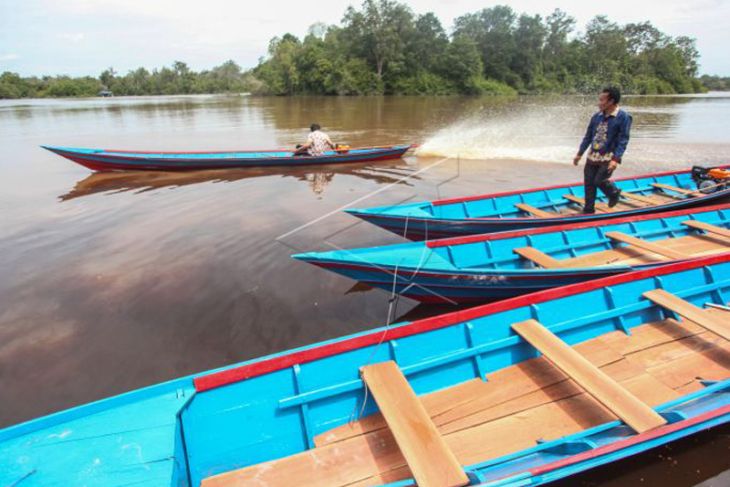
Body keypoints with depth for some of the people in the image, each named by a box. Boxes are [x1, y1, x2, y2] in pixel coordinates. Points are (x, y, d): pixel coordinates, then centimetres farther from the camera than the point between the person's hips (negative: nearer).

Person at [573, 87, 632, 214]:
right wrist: (579, 153, 11)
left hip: (608, 158, -5)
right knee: (589, 183, 4)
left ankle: (614, 193, 21)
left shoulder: (623, 117, -11)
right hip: (592, 156, 5)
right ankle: (588, 210, 17)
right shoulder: (597, 116, 4)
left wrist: (616, 159, -24)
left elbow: (623, 140, -15)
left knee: (599, 181, -13)